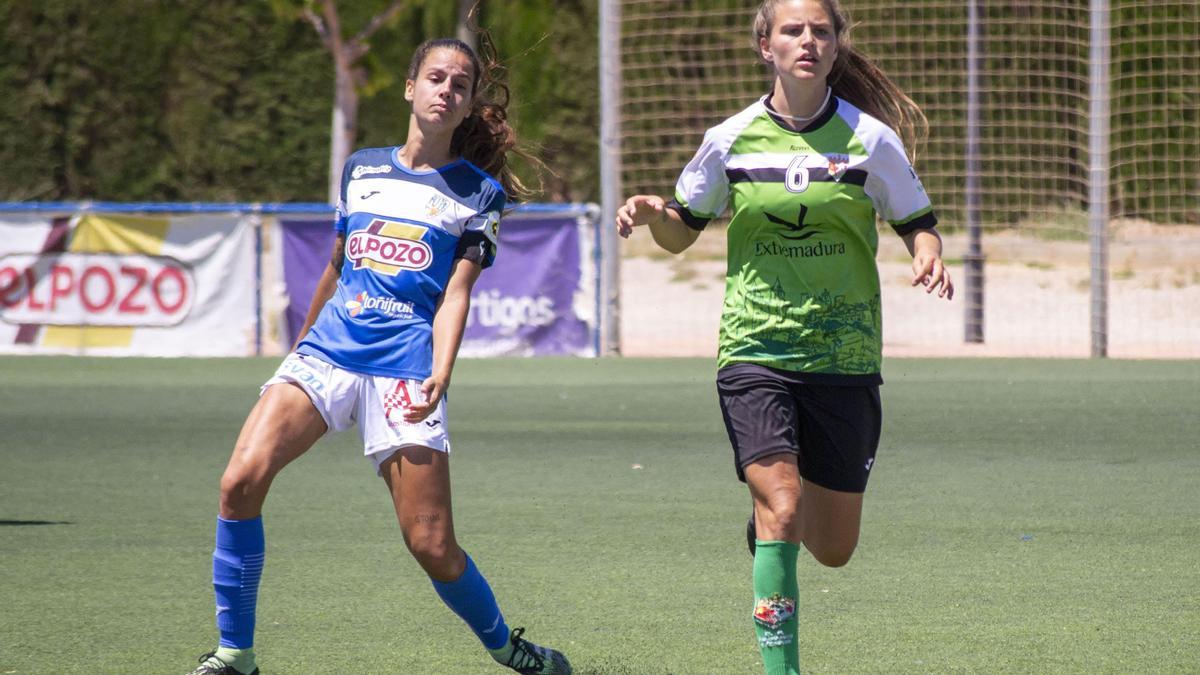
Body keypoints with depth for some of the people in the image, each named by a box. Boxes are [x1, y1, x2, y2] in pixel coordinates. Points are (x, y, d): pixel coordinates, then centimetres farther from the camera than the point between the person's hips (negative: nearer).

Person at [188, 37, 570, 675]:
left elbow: (456, 293, 0)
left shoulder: (479, 192, 8)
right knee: (241, 479, -21)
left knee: (432, 545, -7)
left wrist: (439, 376, -15)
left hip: (405, 362, -3)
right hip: (328, 348, 3)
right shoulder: (361, 168, 17)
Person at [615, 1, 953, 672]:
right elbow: (682, 232, 12)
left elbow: (918, 223, 6)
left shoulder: (869, 138, -2)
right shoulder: (731, 140, 0)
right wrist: (653, 212, -10)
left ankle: (768, 527, 43)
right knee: (781, 505, -21)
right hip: (755, 351, -1)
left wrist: (929, 257, -16)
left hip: (844, 357, 1)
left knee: (833, 548, 7)